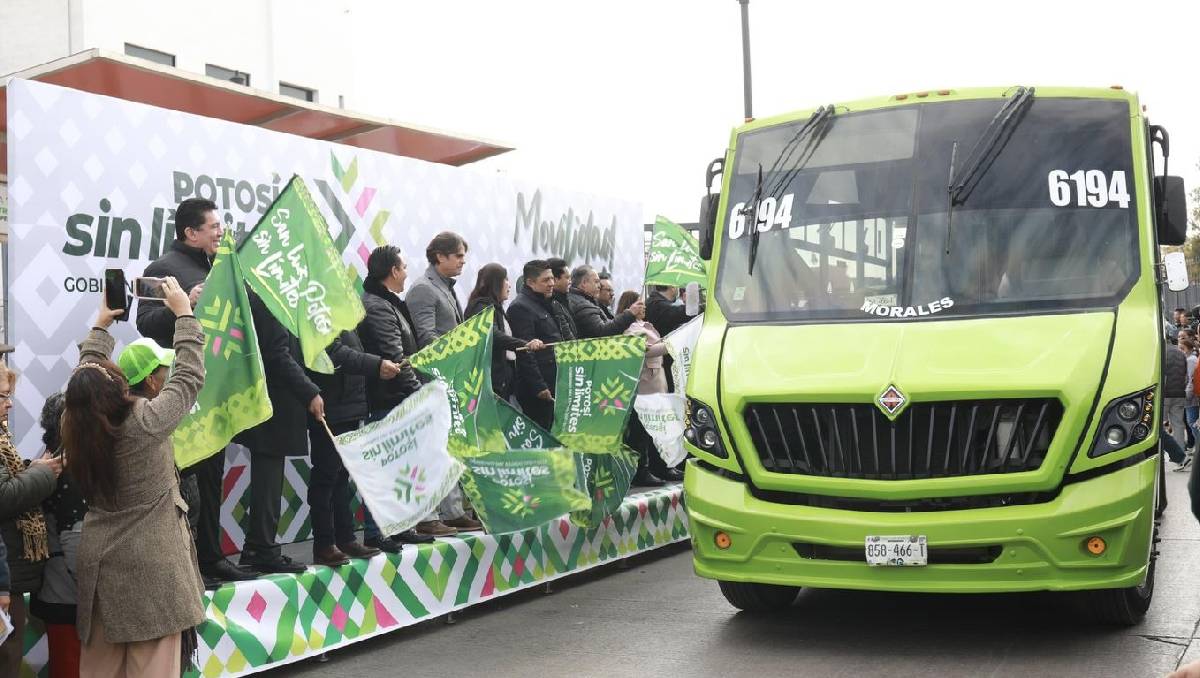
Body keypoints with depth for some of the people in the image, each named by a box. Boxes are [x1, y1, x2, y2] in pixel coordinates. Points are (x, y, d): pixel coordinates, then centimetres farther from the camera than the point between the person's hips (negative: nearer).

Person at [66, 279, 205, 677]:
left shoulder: (74, 427, -5)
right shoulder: (145, 423, -19)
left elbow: (87, 368, 12)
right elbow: (189, 376, -9)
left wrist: (102, 324, 22)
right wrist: (184, 312, -1)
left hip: (100, 562, 6)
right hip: (150, 564, -6)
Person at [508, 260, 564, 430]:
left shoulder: (546, 304, 19)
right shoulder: (521, 307, -11)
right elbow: (525, 351, -18)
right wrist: (538, 387, -20)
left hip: (553, 383, 9)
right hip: (536, 389, -9)